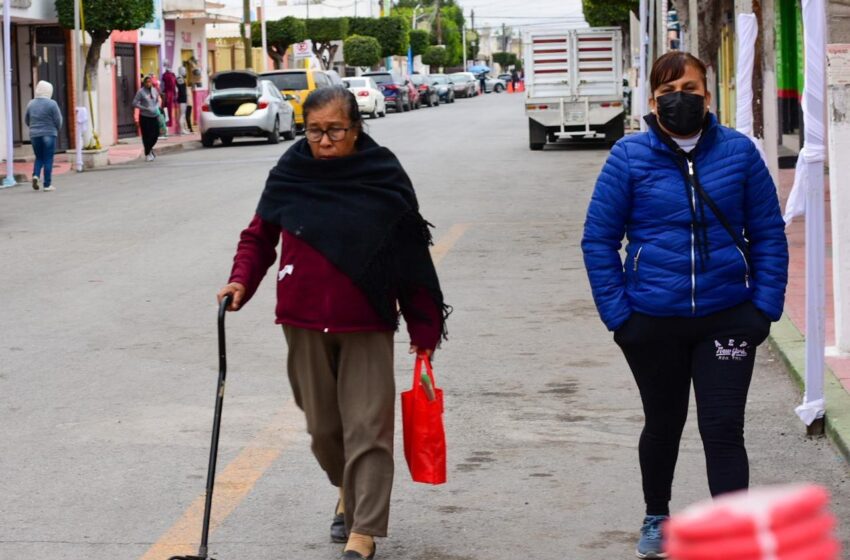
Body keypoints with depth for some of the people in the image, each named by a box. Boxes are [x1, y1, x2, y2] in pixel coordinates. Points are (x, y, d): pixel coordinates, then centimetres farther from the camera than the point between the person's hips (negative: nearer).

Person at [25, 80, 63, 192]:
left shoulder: (31, 104, 3)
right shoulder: (51, 104, -11)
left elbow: (26, 120, 10)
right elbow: (58, 120, -8)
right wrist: (57, 129, 12)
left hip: (34, 135, 4)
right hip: (49, 134, -4)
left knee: (39, 157, 17)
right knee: (48, 159, 2)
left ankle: (36, 175, -7)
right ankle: (47, 185, 1)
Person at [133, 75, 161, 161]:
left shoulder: (154, 90, 5)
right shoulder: (141, 92, -9)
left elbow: (158, 101, 18)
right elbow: (135, 103, -10)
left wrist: (156, 108, -2)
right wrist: (145, 108, -16)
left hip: (154, 116, 4)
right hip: (144, 117, -4)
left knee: (156, 134, 5)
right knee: (146, 136, 0)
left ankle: (150, 149, 32)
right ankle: (147, 154, 14)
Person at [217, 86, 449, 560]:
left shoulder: (384, 178, -5)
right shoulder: (290, 174, 1)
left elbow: (411, 258, -2)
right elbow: (260, 236, 12)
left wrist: (424, 332, -3)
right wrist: (242, 281, -7)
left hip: (366, 326, -3)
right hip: (304, 324, 3)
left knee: (367, 427, -4)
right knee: (323, 426, 13)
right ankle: (348, 492, 40)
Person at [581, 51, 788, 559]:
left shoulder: (739, 152, -3)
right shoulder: (630, 156, -5)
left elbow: (770, 234, 2)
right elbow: (599, 239, -1)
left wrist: (765, 307, -5)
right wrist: (619, 312, -7)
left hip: (727, 320, -1)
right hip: (653, 322, 1)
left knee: (724, 431, -4)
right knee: (663, 424, 18)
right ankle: (657, 518, 41)